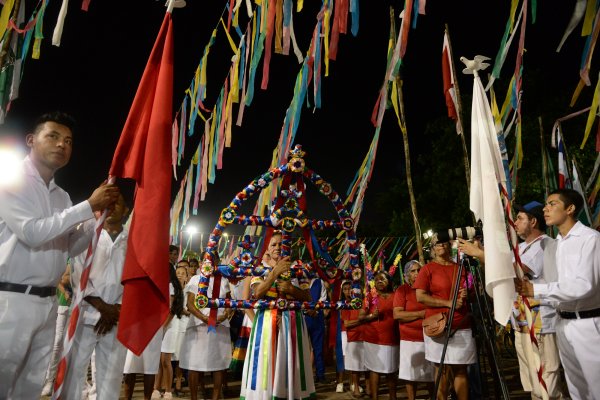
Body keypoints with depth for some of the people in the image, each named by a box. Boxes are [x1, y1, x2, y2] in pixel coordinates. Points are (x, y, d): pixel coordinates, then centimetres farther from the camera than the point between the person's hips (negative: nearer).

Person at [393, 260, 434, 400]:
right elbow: (397, 314, -13)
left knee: (432, 374, 10)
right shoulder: (402, 289, -3)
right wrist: (422, 313, -14)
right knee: (411, 374, 3)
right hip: (410, 339, -3)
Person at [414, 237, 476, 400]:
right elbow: (420, 296, -10)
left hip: (462, 325, 4)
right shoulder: (428, 268, -1)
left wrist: (466, 294, -2)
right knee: (441, 368, 2)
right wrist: (448, 303, -15)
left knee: (460, 368, 7)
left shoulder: (460, 268, 12)